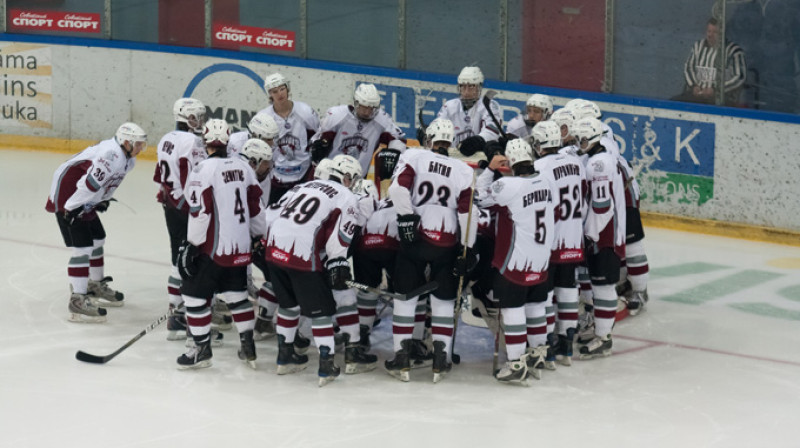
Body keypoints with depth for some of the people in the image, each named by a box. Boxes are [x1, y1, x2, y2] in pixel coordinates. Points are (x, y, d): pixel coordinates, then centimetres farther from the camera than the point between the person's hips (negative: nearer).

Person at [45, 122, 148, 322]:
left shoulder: (127, 158, 7)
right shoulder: (111, 154, -27)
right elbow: (90, 182, -31)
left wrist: (102, 201, 15)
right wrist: (72, 208, -29)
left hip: (84, 202, 11)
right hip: (67, 198, -11)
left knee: (97, 239, 21)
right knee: (82, 247, -14)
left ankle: (96, 286, 39)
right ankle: (77, 300, -13)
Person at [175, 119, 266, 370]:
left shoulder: (203, 170, -13)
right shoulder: (243, 167, 6)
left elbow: (200, 213, -17)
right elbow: (256, 207, 13)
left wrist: (191, 245, -10)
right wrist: (259, 238, 24)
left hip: (214, 247, -7)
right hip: (241, 247, 7)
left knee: (195, 294, 4)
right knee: (236, 293, 19)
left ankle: (202, 350, 6)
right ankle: (248, 348, 19)